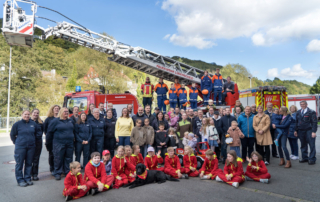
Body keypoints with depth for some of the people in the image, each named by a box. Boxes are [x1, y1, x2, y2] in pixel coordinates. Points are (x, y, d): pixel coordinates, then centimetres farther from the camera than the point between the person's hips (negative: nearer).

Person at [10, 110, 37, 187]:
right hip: (20, 147, -3)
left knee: (29, 164, 9)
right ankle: (20, 180, 12)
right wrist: (16, 142, 6)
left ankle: (27, 179, 20)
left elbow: (36, 133, 18)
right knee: (19, 164, 2)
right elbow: (12, 135, 7)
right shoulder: (17, 124, -2)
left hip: (31, 147, 3)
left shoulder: (33, 124, 5)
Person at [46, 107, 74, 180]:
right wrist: (48, 142, 3)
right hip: (59, 143, -4)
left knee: (68, 158, 9)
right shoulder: (55, 121, -3)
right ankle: (57, 173, 13)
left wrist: (72, 138, 20)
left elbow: (73, 130, 22)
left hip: (69, 143, 5)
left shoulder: (71, 121, 11)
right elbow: (49, 132, -1)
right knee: (58, 159, 1)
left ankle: (68, 172, 20)